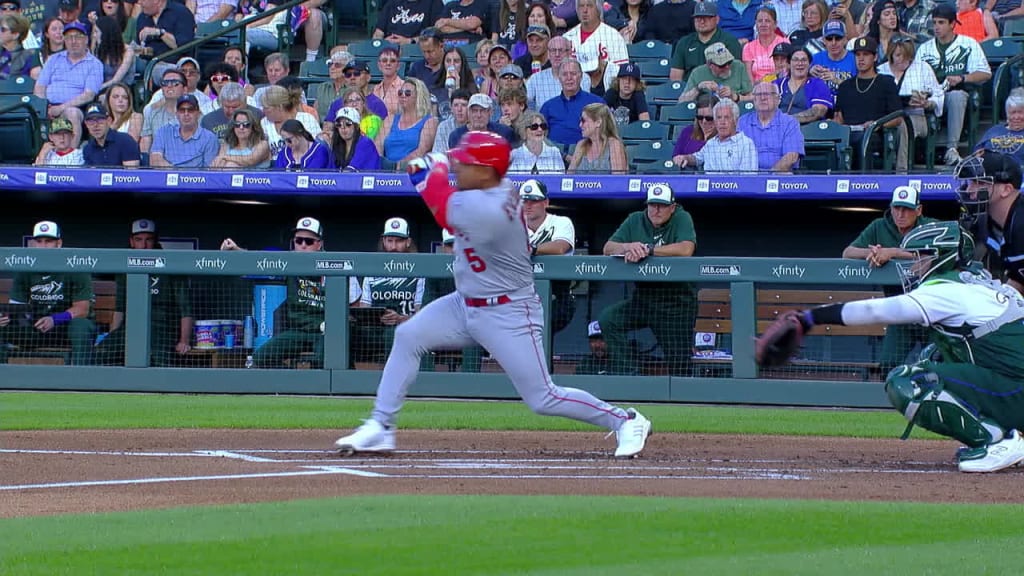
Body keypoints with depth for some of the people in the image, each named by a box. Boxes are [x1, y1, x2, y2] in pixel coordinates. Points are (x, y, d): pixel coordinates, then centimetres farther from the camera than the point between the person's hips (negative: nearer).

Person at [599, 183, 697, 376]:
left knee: (679, 363, -6)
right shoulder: (635, 221, 7)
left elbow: (687, 249, -24)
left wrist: (648, 250, -24)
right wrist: (629, 247, -23)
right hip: (642, 297, 4)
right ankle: (625, 376, -11)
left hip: (676, 301, -4)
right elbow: (608, 248, 0)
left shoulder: (682, 219, -5)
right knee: (608, 319, -16)